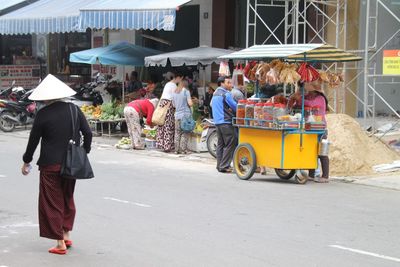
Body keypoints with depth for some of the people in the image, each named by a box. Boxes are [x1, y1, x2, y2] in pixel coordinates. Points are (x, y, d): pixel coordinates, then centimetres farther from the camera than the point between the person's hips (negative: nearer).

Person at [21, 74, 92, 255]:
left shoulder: (43, 114, -12)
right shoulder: (74, 109, -2)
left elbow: (33, 140, -4)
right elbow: (87, 133, 0)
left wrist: (26, 161, 9)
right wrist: (84, 152, 14)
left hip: (51, 165, -4)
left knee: (52, 203, 6)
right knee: (68, 199, 22)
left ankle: (60, 243, 6)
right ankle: (66, 235, 25)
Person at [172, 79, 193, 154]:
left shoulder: (175, 92, 10)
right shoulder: (186, 91, -6)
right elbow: (190, 103, -12)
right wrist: (191, 102, 8)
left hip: (177, 115, 5)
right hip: (186, 115, -5)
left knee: (177, 133, 9)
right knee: (185, 133, 0)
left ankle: (177, 149, 8)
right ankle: (183, 149, -4)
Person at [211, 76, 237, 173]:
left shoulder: (215, 93, 17)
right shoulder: (226, 93, -11)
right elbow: (235, 106, -10)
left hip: (217, 121, 10)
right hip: (226, 121, -10)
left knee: (221, 143, 13)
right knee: (231, 144, -6)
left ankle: (219, 165, 14)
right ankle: (224, 166, -9)